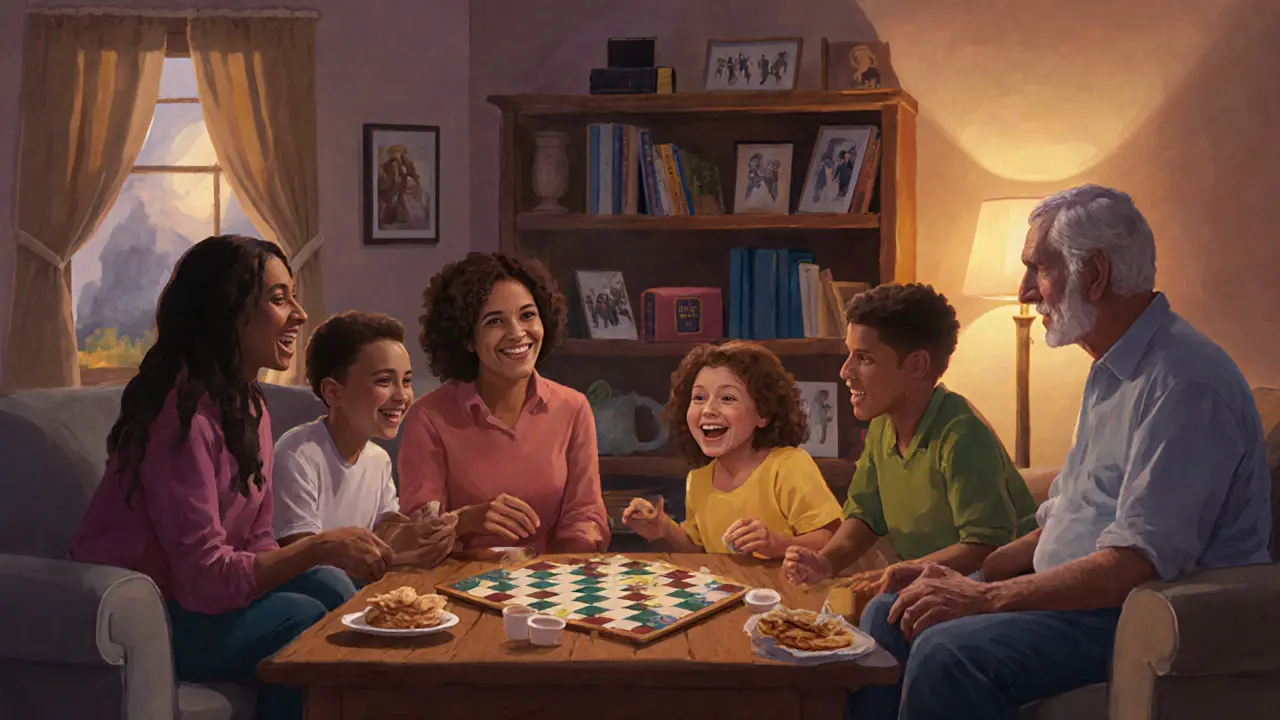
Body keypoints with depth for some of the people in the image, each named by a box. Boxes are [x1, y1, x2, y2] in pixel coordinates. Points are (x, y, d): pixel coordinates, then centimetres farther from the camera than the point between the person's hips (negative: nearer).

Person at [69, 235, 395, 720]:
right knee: (303, 619, -22)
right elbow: (204, 577, -26)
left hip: (185, 594, 8)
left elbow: (255, 545, 2)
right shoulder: (184, 412, -23)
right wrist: (320, 547, -30)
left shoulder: (247, 403, 5)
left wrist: (347, 553, -14)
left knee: (328, 586, -14)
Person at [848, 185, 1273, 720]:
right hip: (1081, 596, 10)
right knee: (887, 618, 0)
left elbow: (1142, 561, -26)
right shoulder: (1111, 373, 16)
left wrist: (984, 598, -21)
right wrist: (965, 576, 5)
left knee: (946, 652, -29)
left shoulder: (1184, 380, -18)